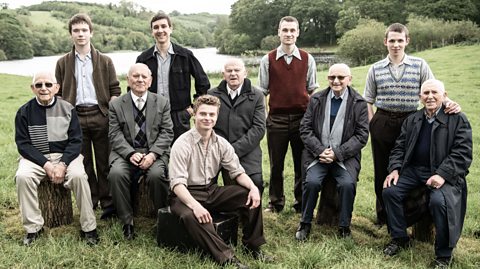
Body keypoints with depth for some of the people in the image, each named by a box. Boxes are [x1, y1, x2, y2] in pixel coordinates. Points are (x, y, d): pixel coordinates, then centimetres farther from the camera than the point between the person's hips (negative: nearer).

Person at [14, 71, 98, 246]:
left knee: (78, 175, -29)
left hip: (66, 155, -1)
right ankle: (33, 227, -14)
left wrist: (63, 164, -17)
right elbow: (23, 144, -2)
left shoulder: (67, 109, 0)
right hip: (36, 157, 1)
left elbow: (76, 141, -2)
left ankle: (88, 227, -17)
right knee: (22, 177, -28)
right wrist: (46, 164, -15)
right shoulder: (24, 112, 1)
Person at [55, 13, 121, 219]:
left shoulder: (104, 61, 7)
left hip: (100, 115, -1)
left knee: (104, 162, 1)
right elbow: (58, 93, 11)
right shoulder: (63, 63, 10)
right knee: (83, 163, 7)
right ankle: (89, 202, 19)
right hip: (75, 117, 2)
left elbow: (115, 91, 6)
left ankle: (108, 203, 8)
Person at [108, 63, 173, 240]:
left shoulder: (162, 103, 10)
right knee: (116, 174, -29)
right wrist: (131, 154, -17)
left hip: (155, 152, 0)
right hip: (126, 152, 1)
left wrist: (153, 154, -14)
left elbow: (167, 132, 3)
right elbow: (115, 135, 0)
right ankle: (127, 222, -13)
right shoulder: (116, 105, 9)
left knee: (156, 175, -31)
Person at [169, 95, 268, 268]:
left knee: (251, 194, -11)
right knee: (190, 216, -39)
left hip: (212, 191, 6)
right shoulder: (182, 144, -15)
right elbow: (177, 183, -21)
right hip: (187, 194, -5)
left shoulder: (222, 144, 3)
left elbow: (237, 171, 6)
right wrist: (195, 205, -37)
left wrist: (253, 187, -15)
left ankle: (252, 244, 2)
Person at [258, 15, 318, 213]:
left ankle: (301, 203, 22)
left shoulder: (307, 60, 5)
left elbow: (313, 91, 9)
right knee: (276, 164, 8)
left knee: (302, 163, 7)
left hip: (302, 118, 1)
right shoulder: (268, 60, 3)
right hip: (276, 118, 0)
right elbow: (262, 91, 6)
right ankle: (275, 203, 23)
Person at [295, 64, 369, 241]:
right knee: (312, 181, -24)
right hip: (318, 153, 1)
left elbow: (362, 135, -2)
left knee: (347, 184, -26)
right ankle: (305, 224, -2)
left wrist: (337, 153, -12)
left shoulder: (359, 103, 1)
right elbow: (305, 128, 4)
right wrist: (320, 150, -11)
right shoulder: (316, 99, 7)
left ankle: (344, 227, -3)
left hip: (345, 156, -1)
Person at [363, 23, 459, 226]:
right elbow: (368, 101, 8)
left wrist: (449, 102, -23)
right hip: (382, 123, 1)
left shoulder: (420, 65, 1)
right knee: (382, 170, 9)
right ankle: (382, 215, 26)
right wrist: (372, 125, -2)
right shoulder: (375, 69, 4)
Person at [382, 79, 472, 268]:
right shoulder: (412, 120, 14)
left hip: (444, 173, -5)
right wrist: (394, 169, -4)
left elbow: (462, 153, -9)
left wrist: (442, 175, -22)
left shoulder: (458, 120, -2)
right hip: (414, 170, 5)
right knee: (390, 191, -16)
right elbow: (399, 147, 15)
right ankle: (399, 238, 5)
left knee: (438, 201, -32)